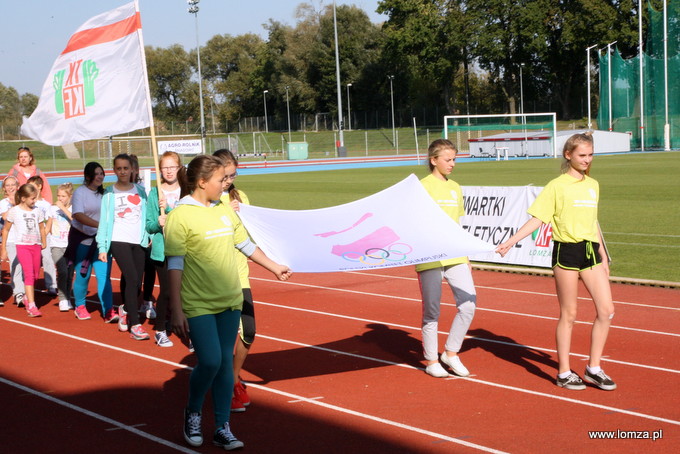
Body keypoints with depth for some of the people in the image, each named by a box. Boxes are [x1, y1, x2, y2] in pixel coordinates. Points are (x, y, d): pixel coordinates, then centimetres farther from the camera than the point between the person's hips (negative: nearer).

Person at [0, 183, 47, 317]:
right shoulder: (14, 211, -3)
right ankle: (31, 306, -18)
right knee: (29, 274, -15)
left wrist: (44, 242, 23)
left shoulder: (37, 211, 6)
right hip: (22, 246, -4)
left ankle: (27, 298, 33)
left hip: (36, 245, 4)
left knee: (35, 275, 10)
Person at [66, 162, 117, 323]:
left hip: (101, 240, 3)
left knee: (104, 275, -7)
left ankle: (108, 311, -9)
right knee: (83, 275, 5)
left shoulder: (103, 193, 9)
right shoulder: (80, 192, -8)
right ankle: (80, 307, 25)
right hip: (82, 239, -3)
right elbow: (78, 215, -21)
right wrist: (99, 225, -31)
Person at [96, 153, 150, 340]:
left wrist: (149, 236, -5)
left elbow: (146, 216, 8)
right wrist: (102, 248, -3)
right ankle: (135, 325, -8)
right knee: (132, 279, -15)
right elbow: (104, 220, 1)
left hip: (138, 241, 3)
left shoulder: (140, 191, 8)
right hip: (119, 241, -3)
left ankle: (125, 309, 35)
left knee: (137, 283, 4)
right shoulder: (109, 193, 2)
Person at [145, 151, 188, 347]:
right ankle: (160, 330, 18)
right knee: (166, 291, 1)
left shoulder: (187, 191, 2)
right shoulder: (154, 193, 1)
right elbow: (149, 225, 2)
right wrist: (158, 223, -18)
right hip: (162, 250, -1)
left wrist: (168, 208, -19)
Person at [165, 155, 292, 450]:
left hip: (230, 301, 6)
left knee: (226, 362, 7)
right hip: (199, 305, -6)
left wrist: (274, 267, 29)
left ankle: (222, 429, 17)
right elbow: (175, 265, -12)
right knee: (209, 361, -12)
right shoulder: (180, 216, -11)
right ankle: (193, 414, 16)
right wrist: (176, 310, -15)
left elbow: (245, 244, 21)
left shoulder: (226, 209, 8)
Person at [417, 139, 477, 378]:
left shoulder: (455, 188, 15)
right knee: (432, 310, 2)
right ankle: (431, 360, 16)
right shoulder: (423, 187, -3)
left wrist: (465, 256, 18)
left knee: (468, 303, -2)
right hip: (430, 258, -6)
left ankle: (451, 353, 14)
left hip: (456, 257, 6)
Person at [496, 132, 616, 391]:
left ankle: (594, 369, 13)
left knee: (606, 309, 0)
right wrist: (510, 242, -17)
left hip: (591, 252, 6)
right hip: (566, 251, -6)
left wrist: (602, 254, 21)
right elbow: (537, 219, -7)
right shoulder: (557, 186, -5)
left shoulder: (593, 185, 13)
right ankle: (564, 373, 12)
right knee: (568, 314, 1)